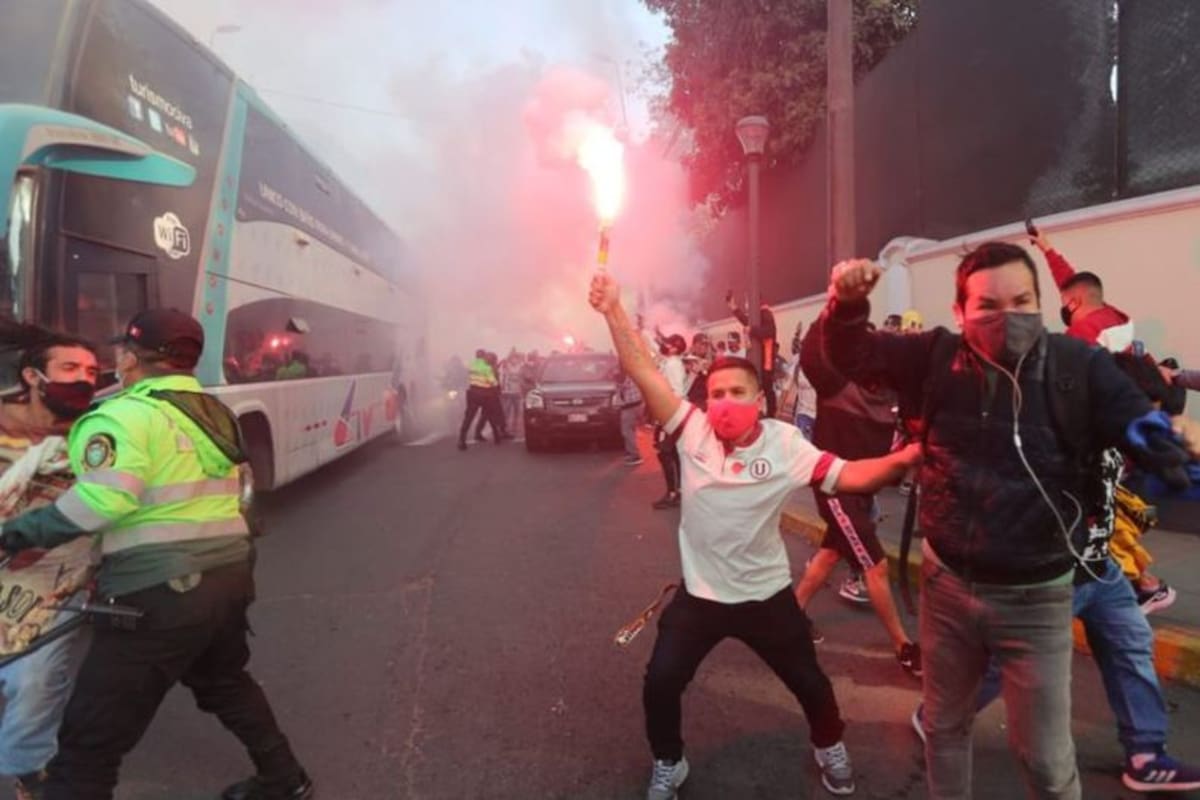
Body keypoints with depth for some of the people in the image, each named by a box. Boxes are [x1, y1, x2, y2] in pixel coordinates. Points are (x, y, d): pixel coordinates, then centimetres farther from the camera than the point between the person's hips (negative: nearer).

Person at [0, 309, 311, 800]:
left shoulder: (123, 416, -11)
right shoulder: (214, 413, 13)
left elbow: (102, 502, -22)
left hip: (162, 590, -8)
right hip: (229, 572, 8)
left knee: (89, 745, 3)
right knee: (225, 682, 32)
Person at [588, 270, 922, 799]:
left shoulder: (785, 444, -14)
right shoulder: (693, 431, -14)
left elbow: (848, 477, -18)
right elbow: (644, 372, -20)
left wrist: (901, 460, -36)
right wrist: (613, 312, -27)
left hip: (766, 594, 0)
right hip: (699, 594, 0)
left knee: (809, 682, 19)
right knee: (660, 684, 5)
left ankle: (829, 747, 52)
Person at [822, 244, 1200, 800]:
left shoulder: (1079, 366, -14)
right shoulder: (936, 358, -8)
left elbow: (1148, 435, -12)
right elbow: (850, 356, -2)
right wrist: (847, 302, -23)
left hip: (1035, 595, -2)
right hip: (946, 581, 2)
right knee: (944, 727, 23)